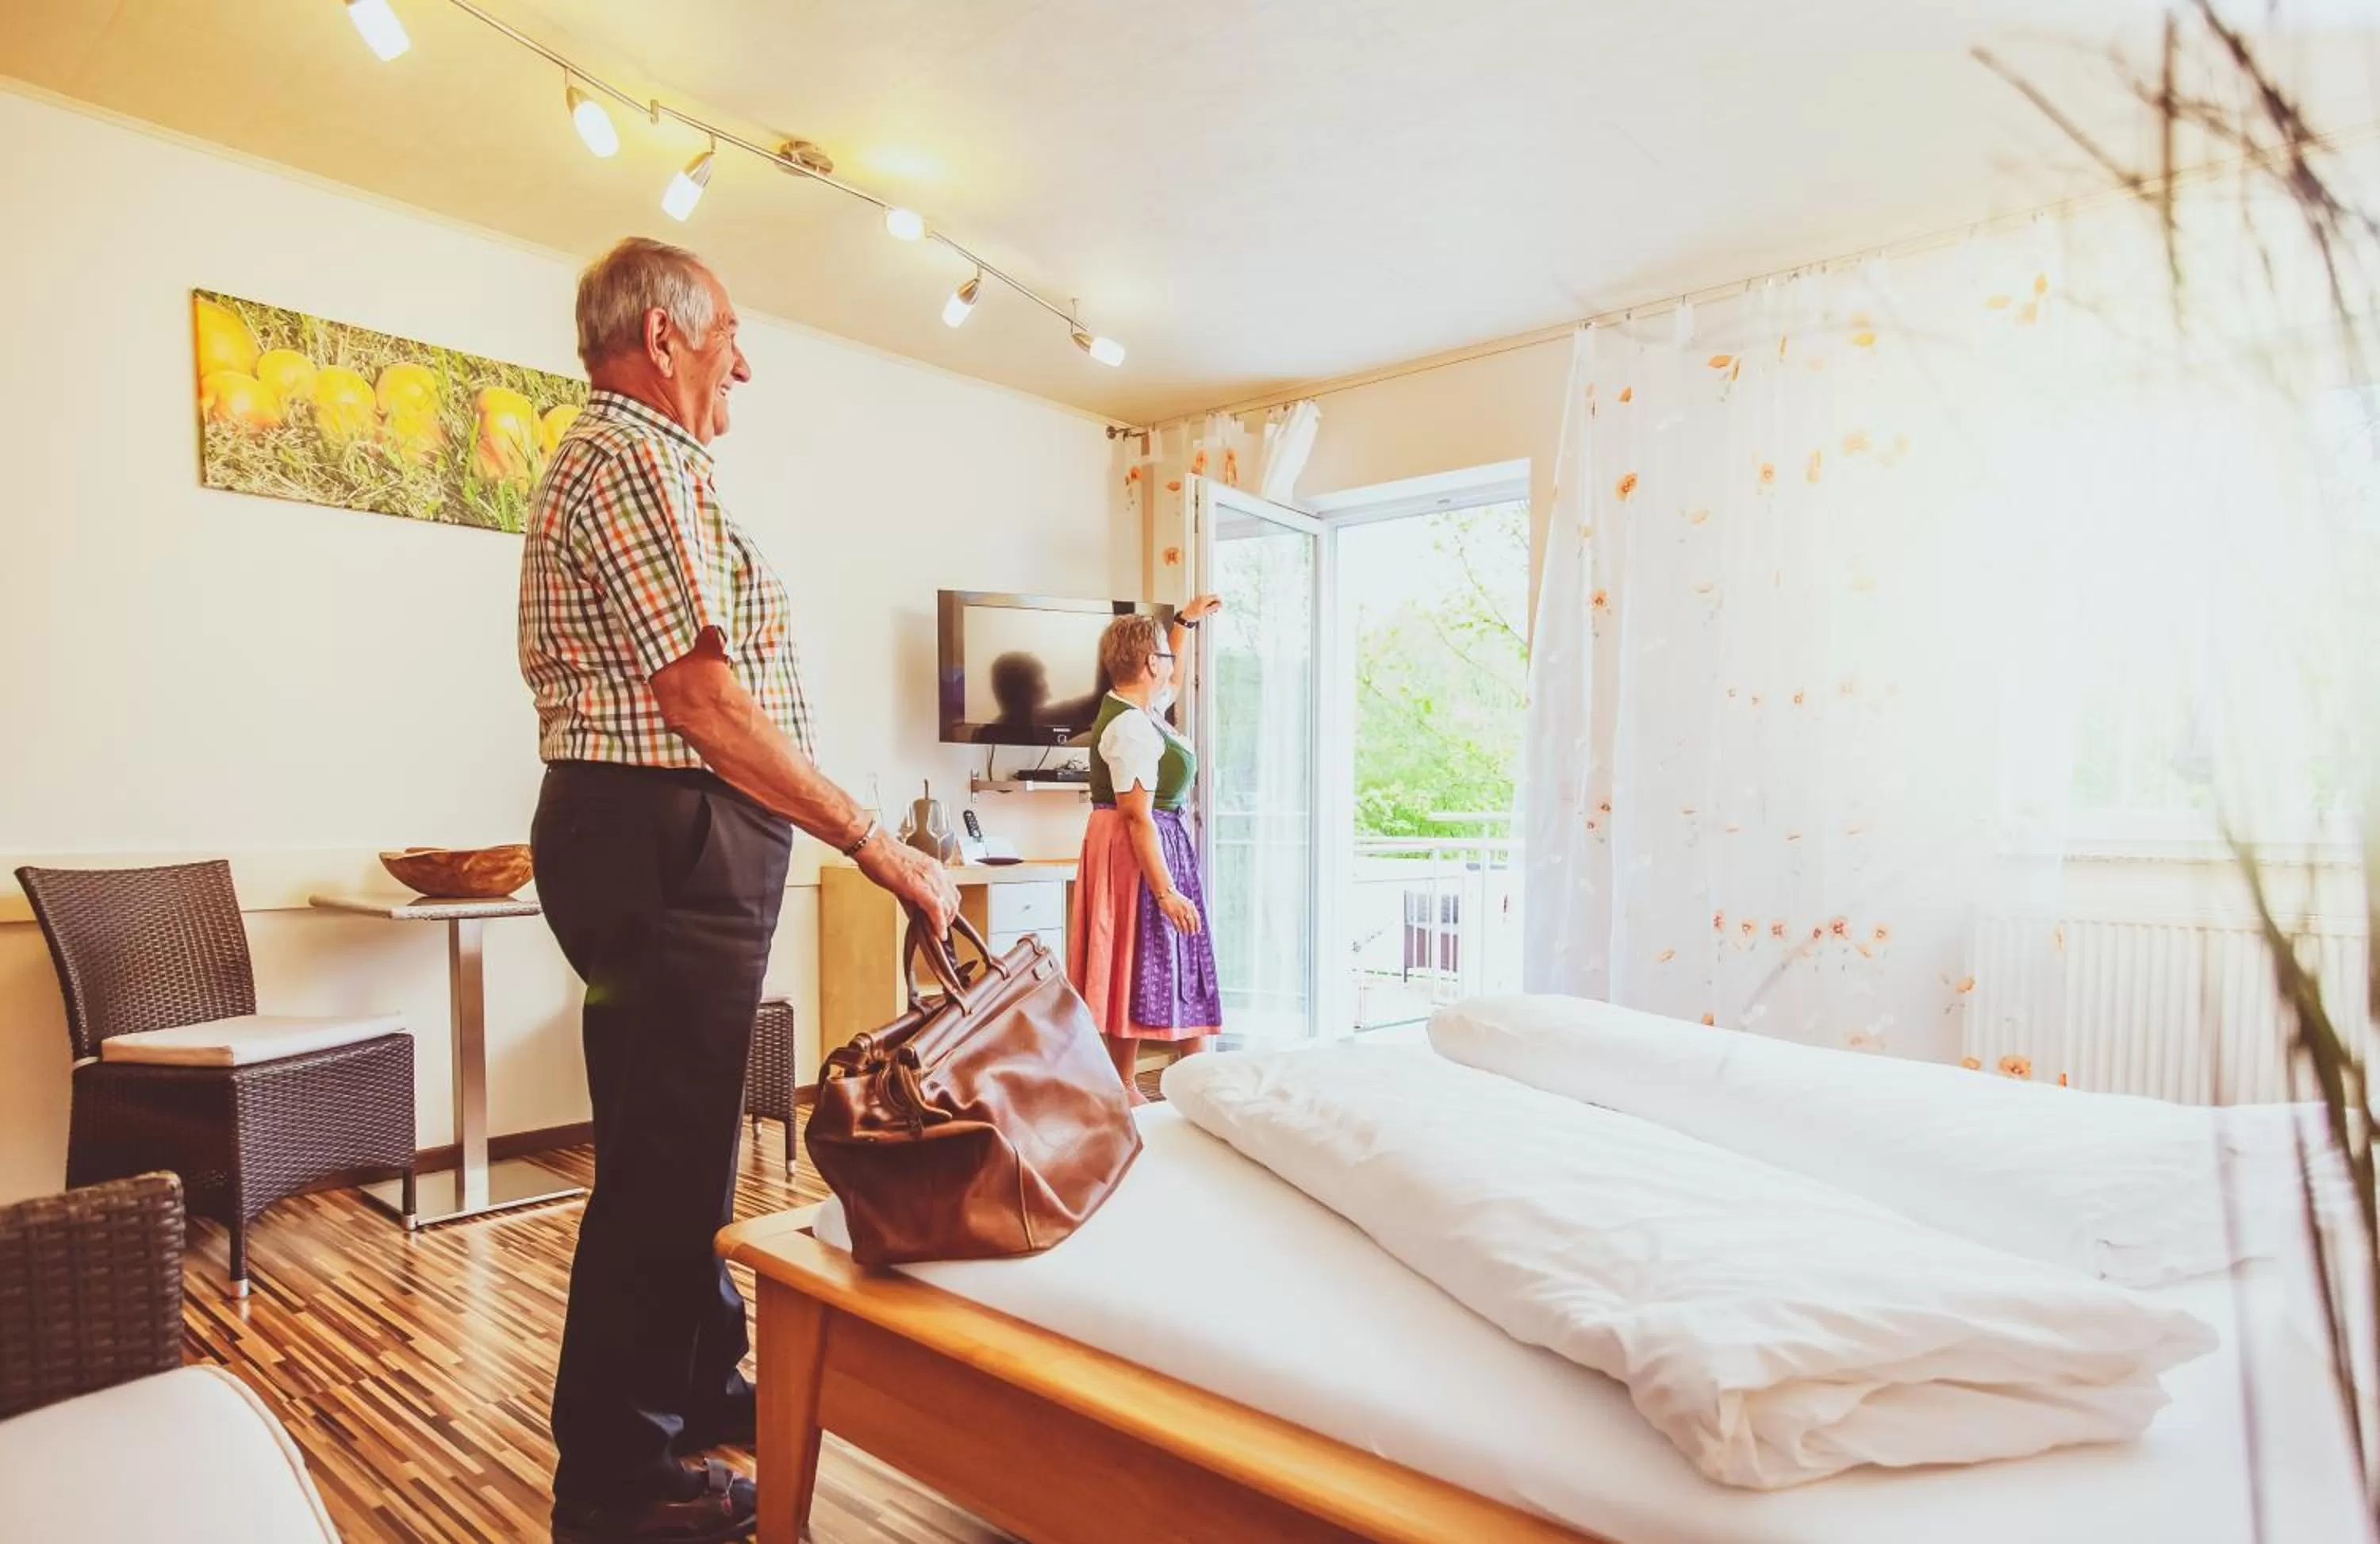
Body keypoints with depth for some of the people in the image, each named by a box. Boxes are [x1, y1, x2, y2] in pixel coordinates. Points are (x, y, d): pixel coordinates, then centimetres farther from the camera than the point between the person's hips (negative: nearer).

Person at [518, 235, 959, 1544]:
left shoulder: (624, 459, 22)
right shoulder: (634, 459, -12)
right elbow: (703, 700, -21)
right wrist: (874, 844, -19)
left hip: (672, 850, 11)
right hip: (663, 841, -11)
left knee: (688, 1139, 19)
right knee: (661, 1157, -1)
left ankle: (702, 1385, 36)